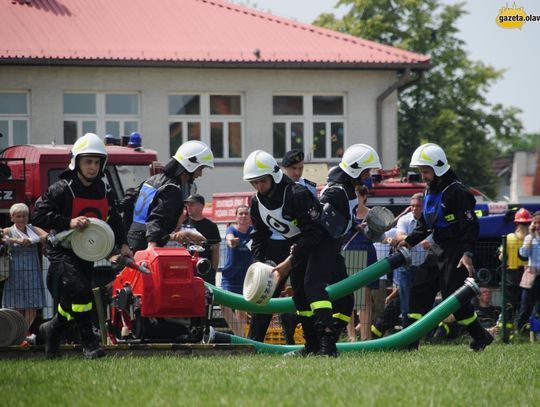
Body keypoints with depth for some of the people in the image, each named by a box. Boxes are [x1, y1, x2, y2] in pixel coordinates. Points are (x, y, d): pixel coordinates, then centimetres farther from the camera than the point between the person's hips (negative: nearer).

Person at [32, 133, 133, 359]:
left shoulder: (105, 191, 6)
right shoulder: (61, 189, -13)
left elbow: (114, 220, 19)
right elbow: (38, 216, -19)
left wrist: (122, 244, 4)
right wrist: (69, 223, -29)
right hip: (62, 251, -7)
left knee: (72, 302, 10)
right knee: (79, 290, -24)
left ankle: (51, 329, 37)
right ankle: (88, 342, -16)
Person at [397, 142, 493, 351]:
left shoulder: (456, 192, -15)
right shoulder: (429, 191, 13)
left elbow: (470, 224, -19)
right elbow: (424, 224, 22)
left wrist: (468, 253, -27)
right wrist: (409, 241, 8)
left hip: (456, 253, -9)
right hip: (438, 250, 9)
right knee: (419, 292, 2)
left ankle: (480, 336, 6)